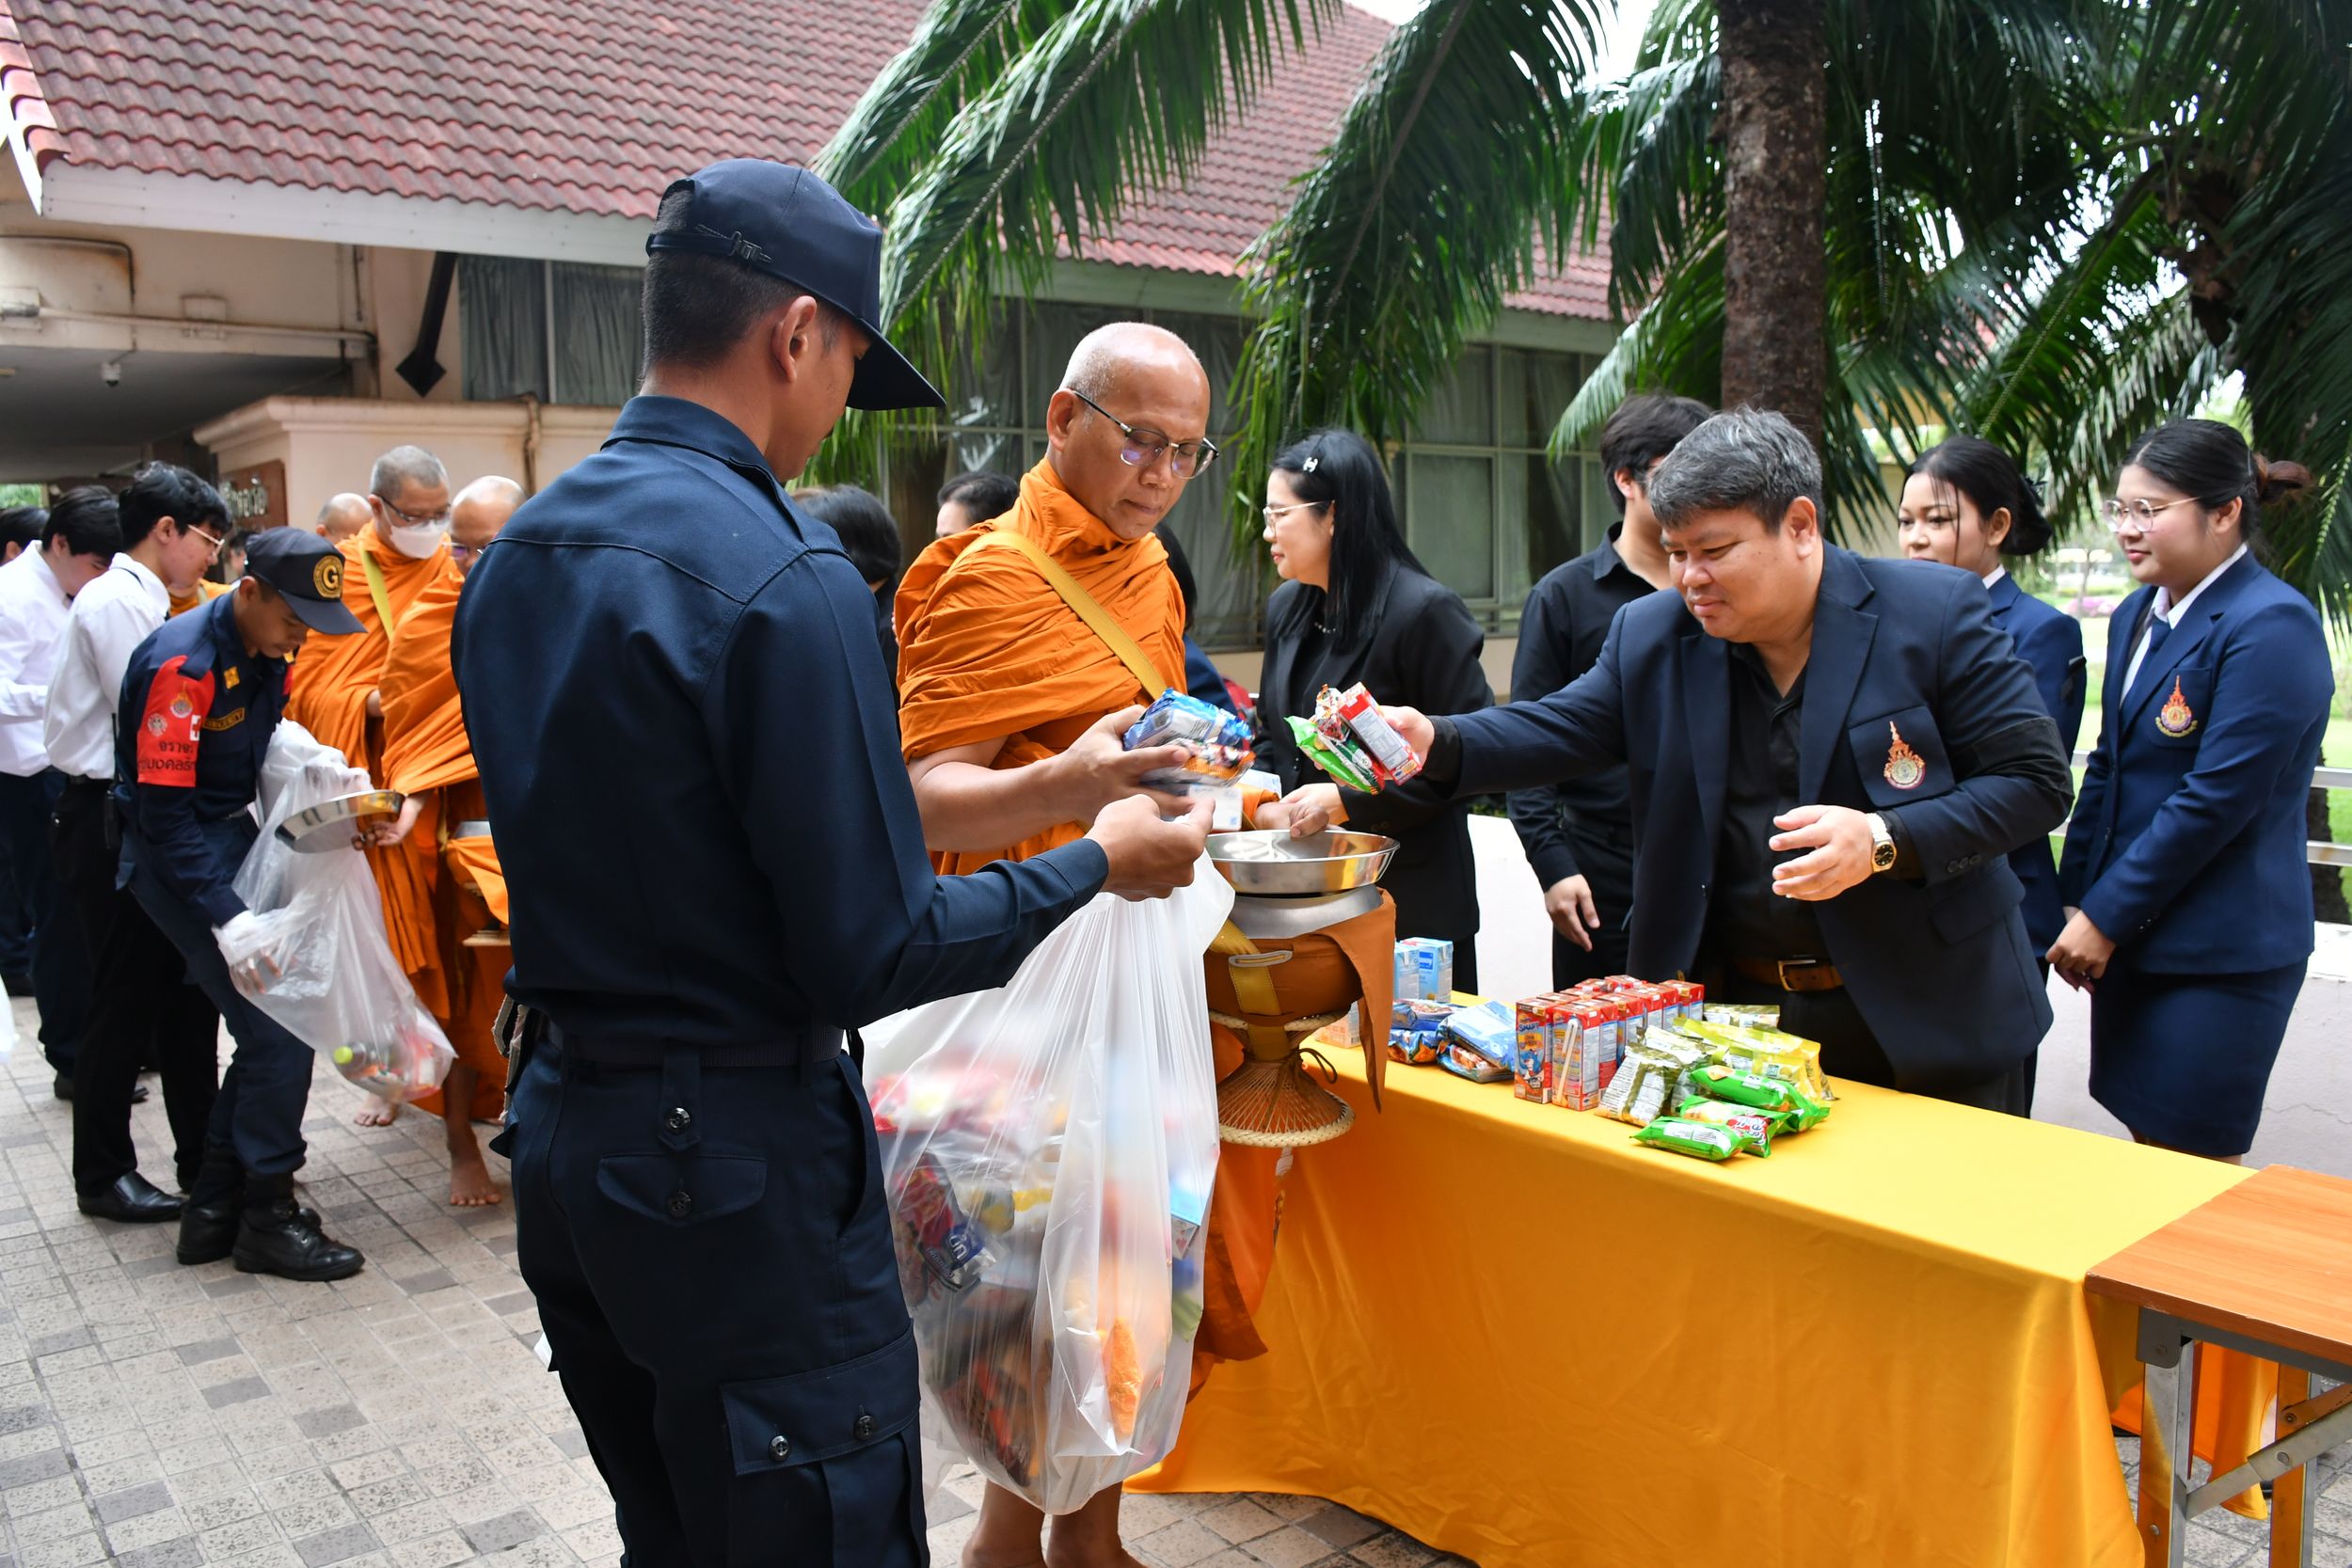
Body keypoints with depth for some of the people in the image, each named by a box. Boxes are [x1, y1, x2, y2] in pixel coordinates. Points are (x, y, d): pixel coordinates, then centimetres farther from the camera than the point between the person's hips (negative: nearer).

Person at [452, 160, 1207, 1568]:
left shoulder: (511, 557, 6)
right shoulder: (784, 578, -21)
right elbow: (874, 957, -20)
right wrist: (1099, 863, -6)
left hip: (558, 1134, 9)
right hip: (737, 1172, -9)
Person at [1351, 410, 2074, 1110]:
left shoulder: (1934, 611, -8)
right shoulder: (1650, 634, 2)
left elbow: (2037, 777, -8)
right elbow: (1554, 729, 0)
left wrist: (1886, 841, -23)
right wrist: (1436, 743, -20)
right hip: (1732, 1013, 3)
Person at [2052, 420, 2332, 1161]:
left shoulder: (2271, 626, -15)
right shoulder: (2136, 616, 10)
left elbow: (2217, 799, -20)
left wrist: (2105, 916, -16)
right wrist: (2076, 902, 9)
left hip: (2217, 956, -8)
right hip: (2130, 937, 8)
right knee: (2146, 1139, 13)